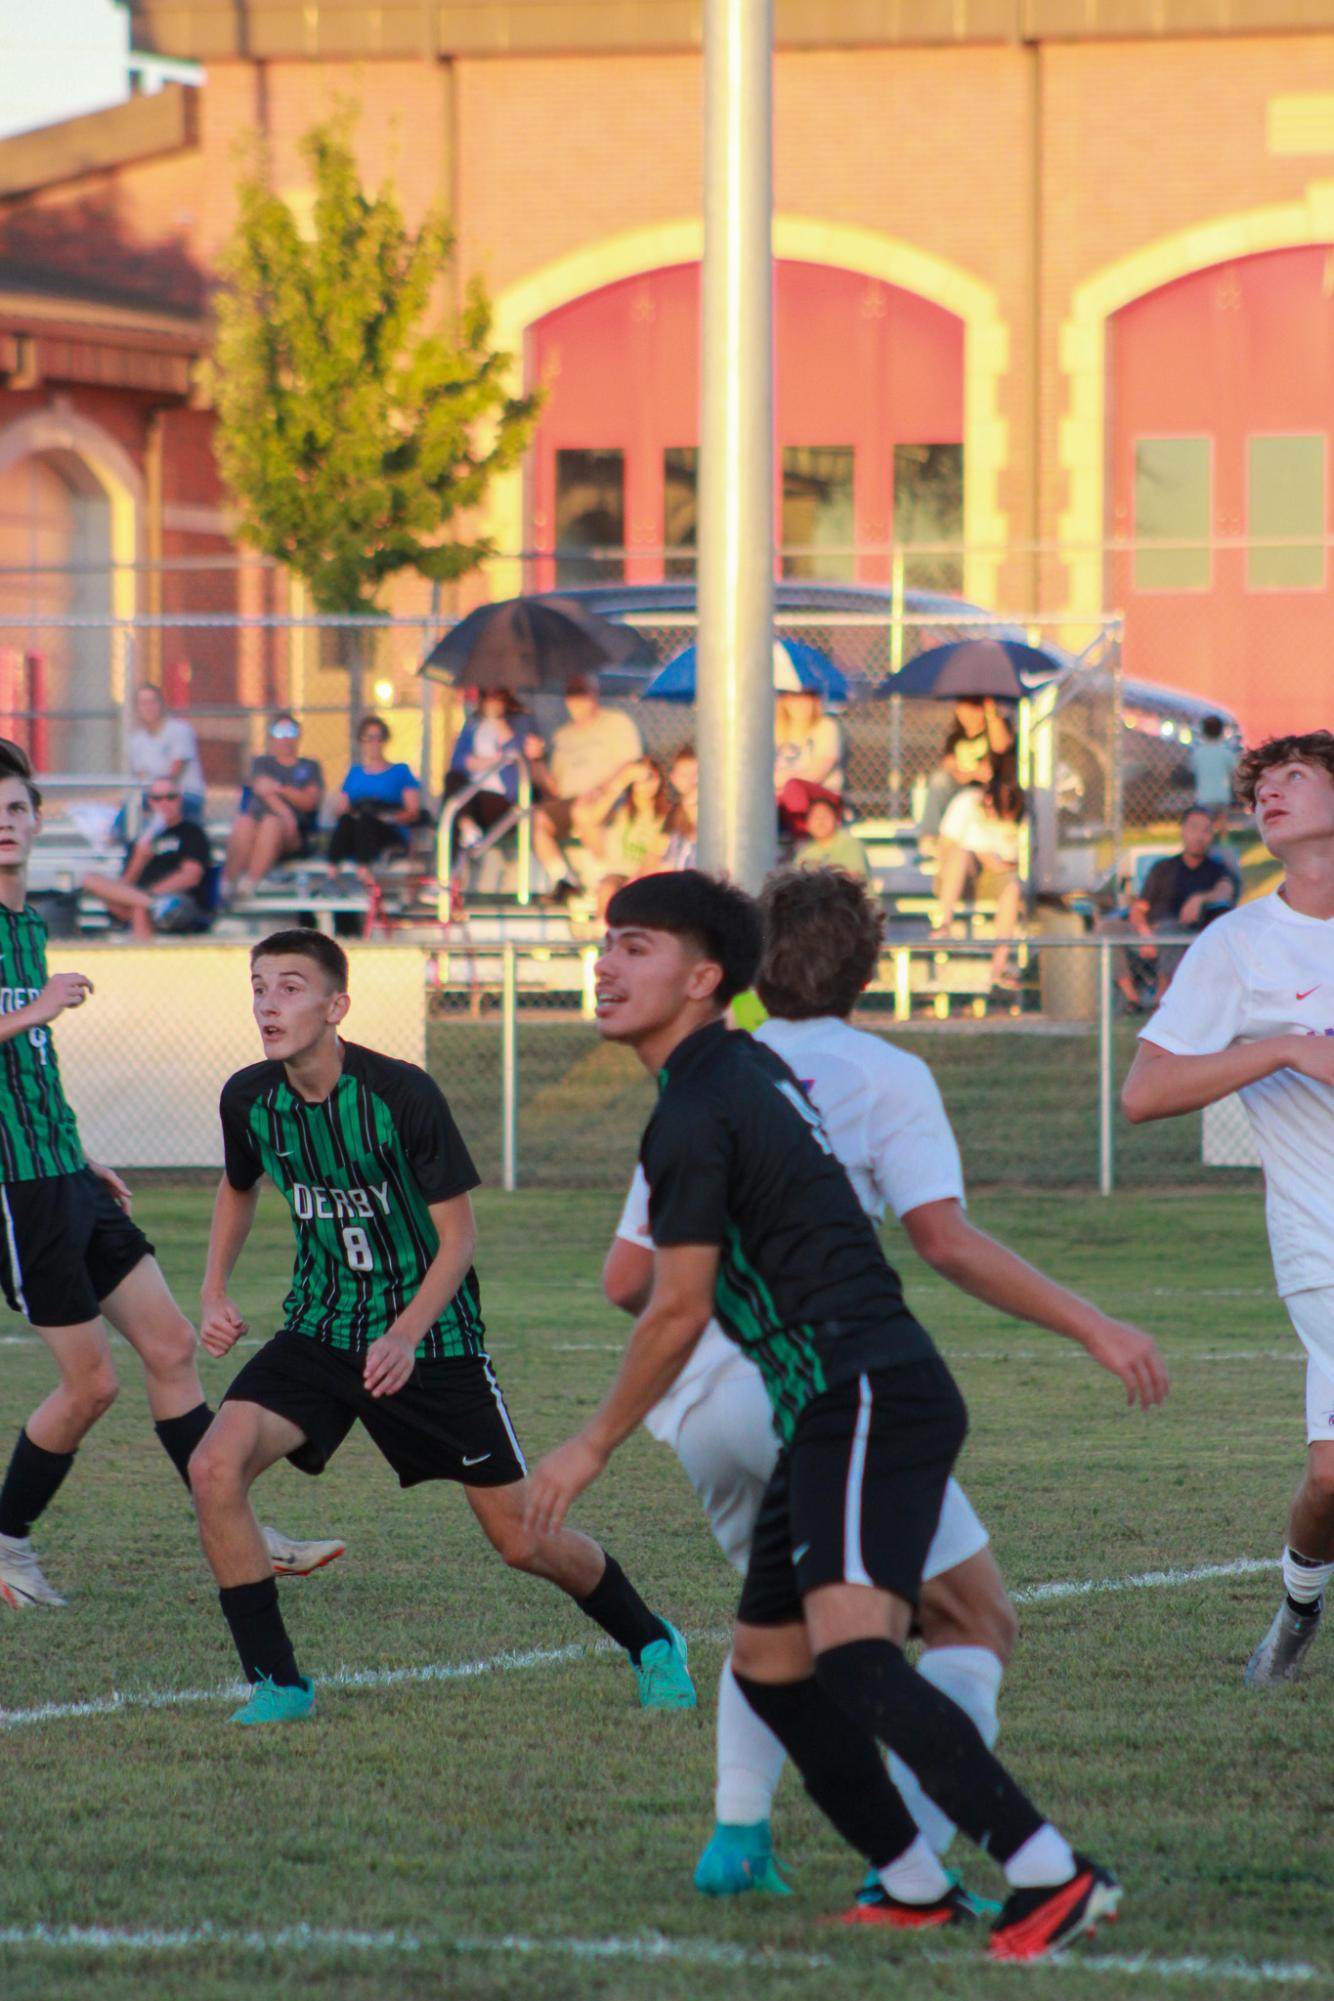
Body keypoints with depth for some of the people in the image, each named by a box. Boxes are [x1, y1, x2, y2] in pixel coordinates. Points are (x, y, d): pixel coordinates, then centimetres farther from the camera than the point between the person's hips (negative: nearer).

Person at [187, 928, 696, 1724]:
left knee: (522, 1539, 2)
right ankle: (278, 1683, -8)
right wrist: (215, 1293, 3)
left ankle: (652, 1645, 31)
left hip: (432, 1338, -4)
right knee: (216, 1468, -20)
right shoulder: (250, 1099, -7)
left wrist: (406, 1336, -27)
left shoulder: (403, 1095, -21)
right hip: (318, 1330, 4)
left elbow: (458, 1234, -14)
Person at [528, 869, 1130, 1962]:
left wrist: (593, 1446, 4)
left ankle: (1052, 1875, -33)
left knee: (851, 1654, -25)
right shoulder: (754, 1066, 19)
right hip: (841, 1410, 11)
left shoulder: (695, 1112, -10)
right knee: (771, 1666, 14)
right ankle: (920, 1894, 17)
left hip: (866, 1399, -11)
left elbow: (678, 1312, -8)